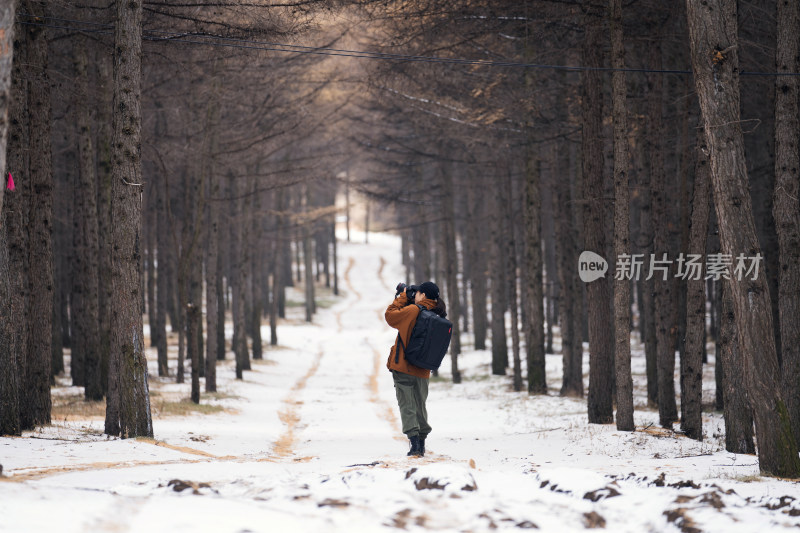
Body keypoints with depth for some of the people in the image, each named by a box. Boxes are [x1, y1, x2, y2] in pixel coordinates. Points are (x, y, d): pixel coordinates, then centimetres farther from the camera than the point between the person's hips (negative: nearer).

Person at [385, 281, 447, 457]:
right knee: (420, 406, 16)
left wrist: (402, 297, 5)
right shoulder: (438, 315, 4)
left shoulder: (413, 311, -15)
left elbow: (390, 315, -5)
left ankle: (414, 444, -13)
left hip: (403, 367, -6)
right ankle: (421, 445, 19)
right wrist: (407, 299, 13)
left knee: (407, 406, -3)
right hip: (423, 370, 6)